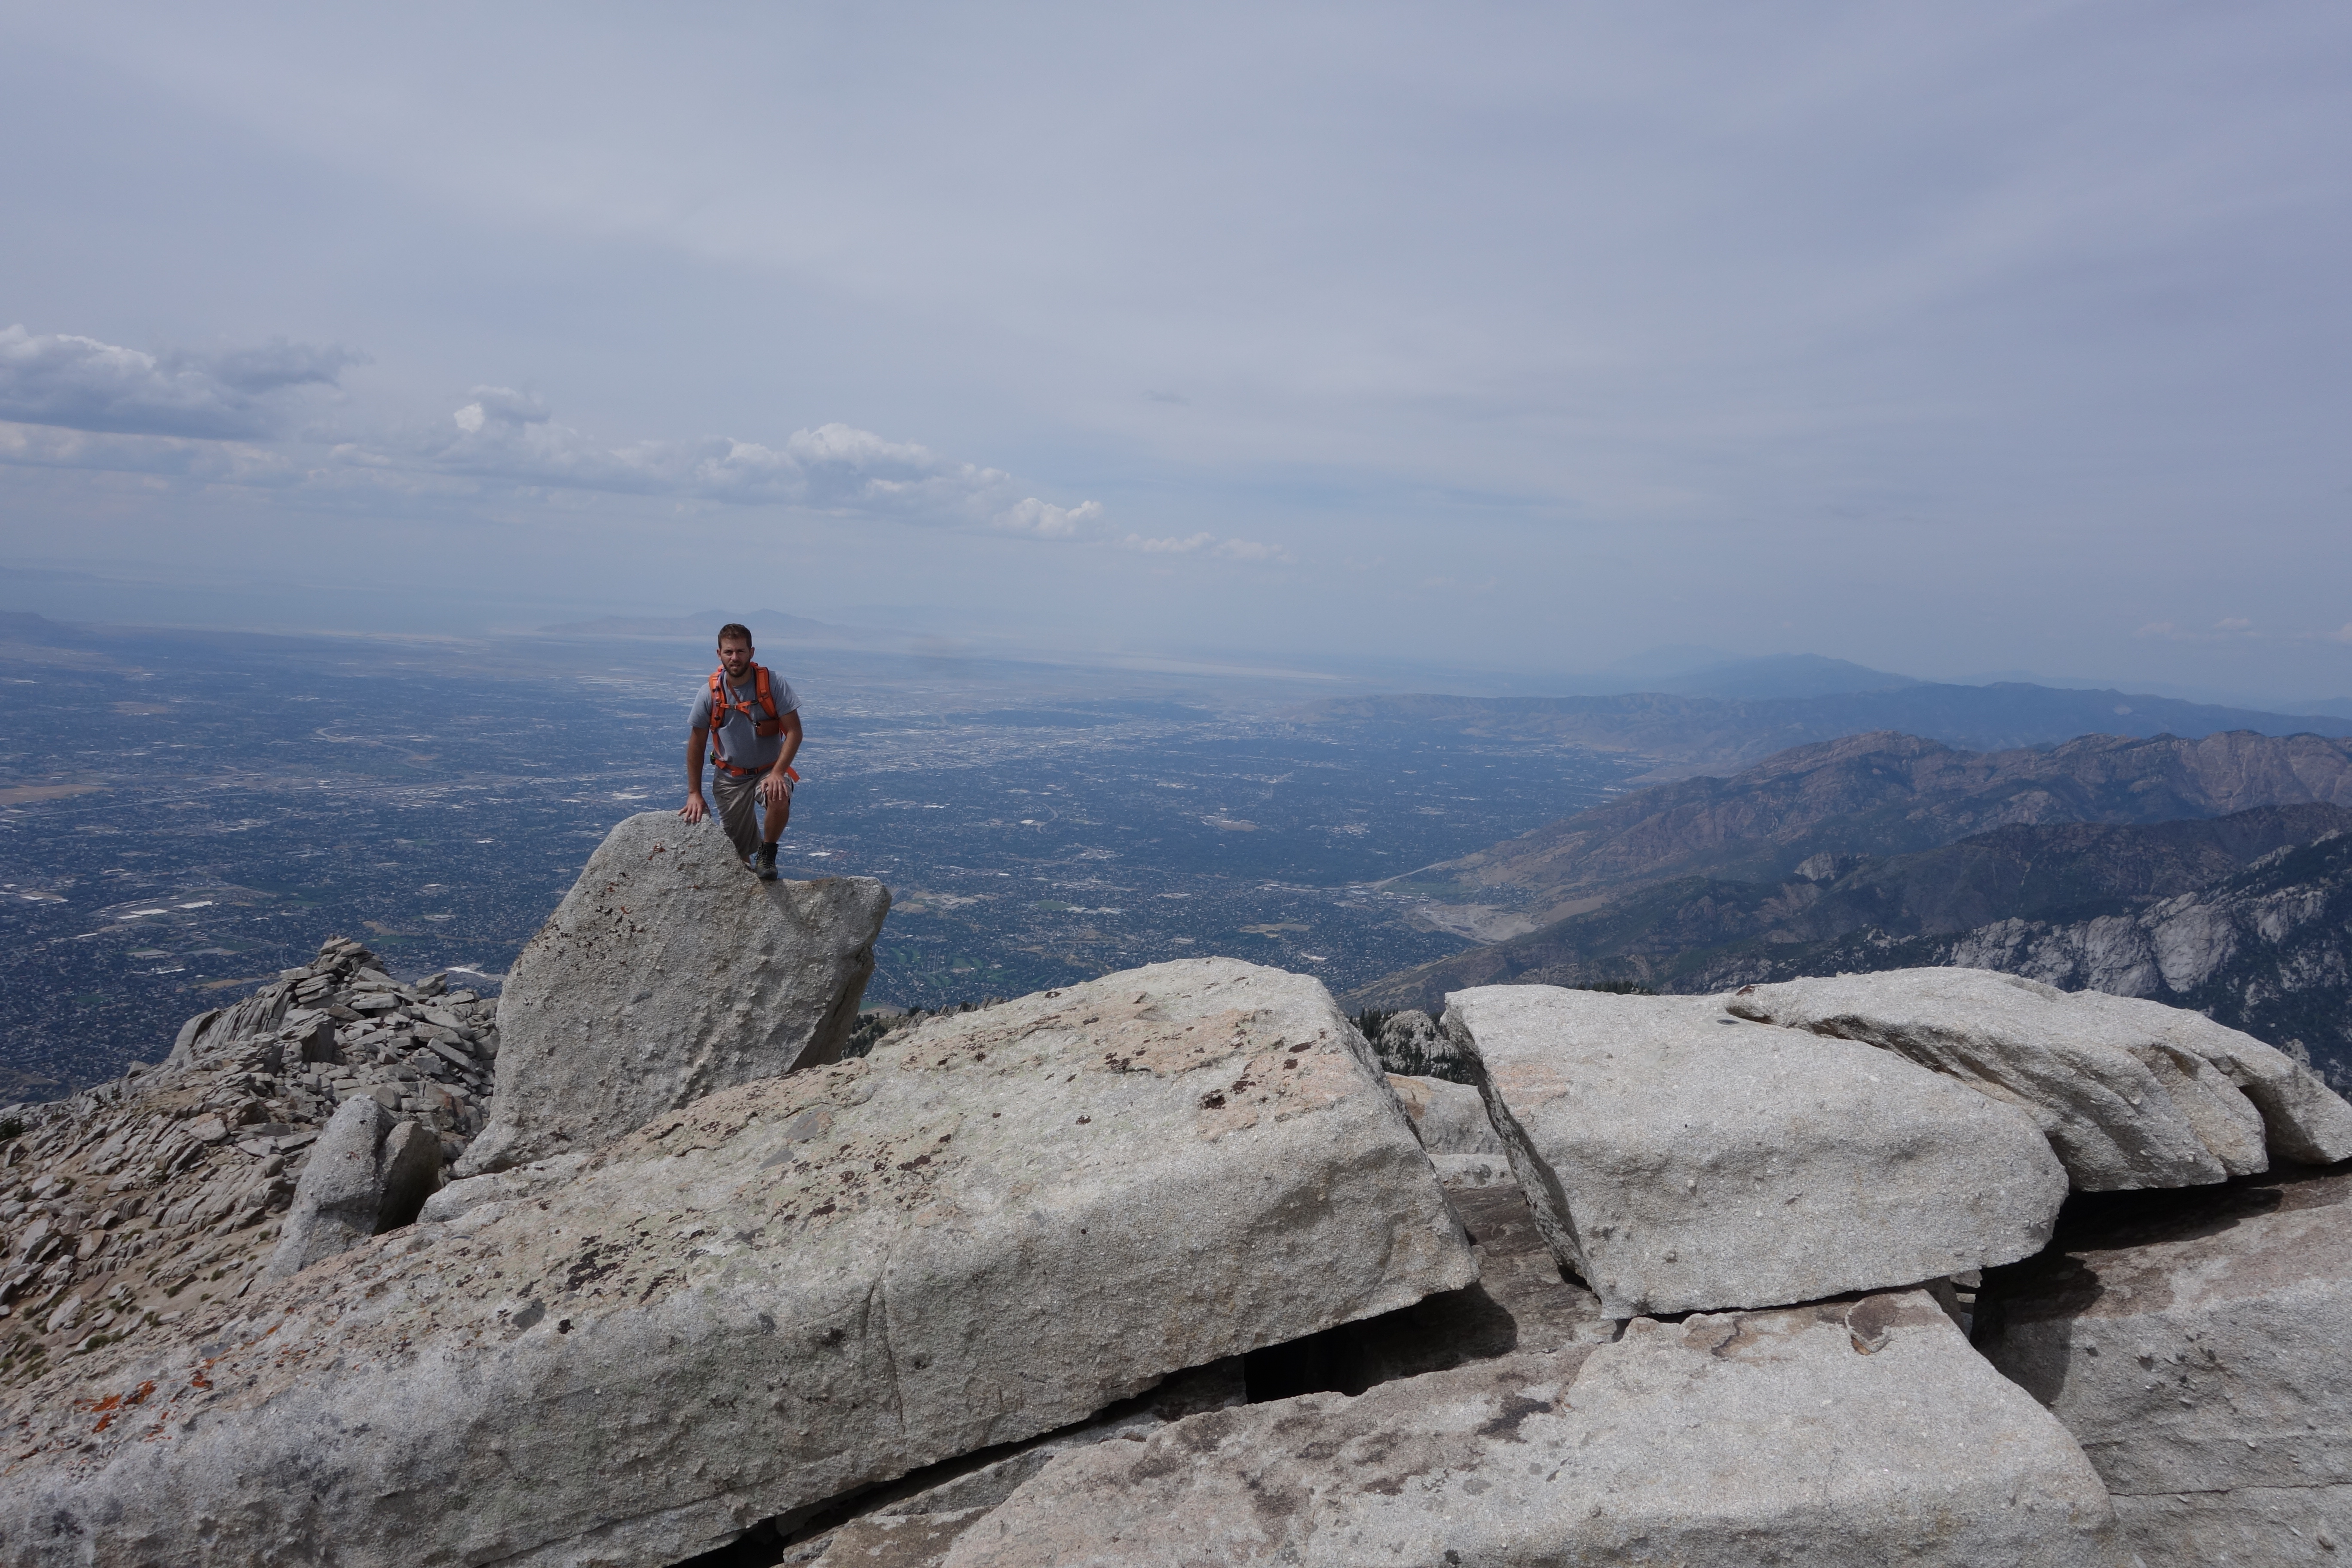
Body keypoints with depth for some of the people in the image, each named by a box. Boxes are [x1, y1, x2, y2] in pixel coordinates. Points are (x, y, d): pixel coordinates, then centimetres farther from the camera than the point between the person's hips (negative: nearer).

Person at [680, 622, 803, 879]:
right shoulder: (710, 693, -8)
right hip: (731, 778, 2)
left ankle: (767, 855, -10)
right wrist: (694, 794, -2)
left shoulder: (774, 684, -14)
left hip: (769, 771, -2)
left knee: (779, 798, -37)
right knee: (737, 852, 5)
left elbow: (794, 732, -15)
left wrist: (777, 773, -27)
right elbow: (696, 744, 1)